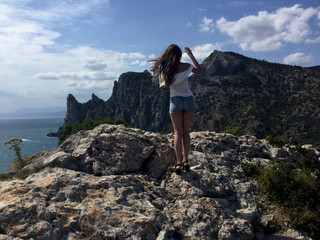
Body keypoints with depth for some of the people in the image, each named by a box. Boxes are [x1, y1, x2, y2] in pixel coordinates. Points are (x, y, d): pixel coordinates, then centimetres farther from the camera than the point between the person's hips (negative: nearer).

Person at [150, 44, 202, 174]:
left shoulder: (164, 69, -8)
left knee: (178, 133, 4)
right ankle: (185, 160, 9)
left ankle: (179, 163, -3)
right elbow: (200, 72, 11)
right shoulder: (186, 66, -7)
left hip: (175, 101, -1)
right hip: (188, 100, 1)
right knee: (186, 131, 12)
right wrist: (192, 56, 10)